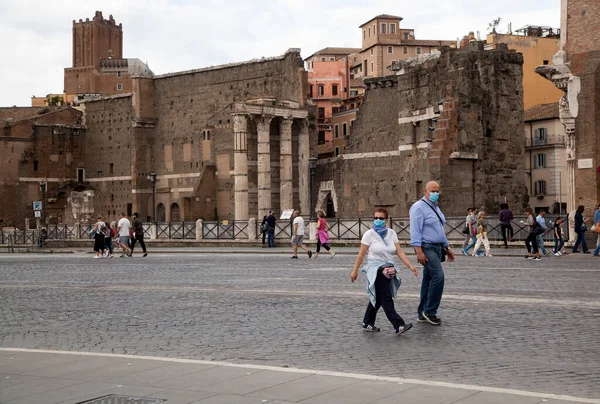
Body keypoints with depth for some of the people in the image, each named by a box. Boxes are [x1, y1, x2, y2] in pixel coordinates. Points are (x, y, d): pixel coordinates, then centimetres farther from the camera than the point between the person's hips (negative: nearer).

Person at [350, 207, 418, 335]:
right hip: (375, 269, -5)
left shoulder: (392, 234, 5)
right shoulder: (369, 234, -7)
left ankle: (367, 324, 26)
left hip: (388, 269, 5)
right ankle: (399, 326, -16)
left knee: (377, 298, 13)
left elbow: (399, 252, 1)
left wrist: (411, 266, -9)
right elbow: (361, 254, -4)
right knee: (386, 299, -11)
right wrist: (355, 271, -3)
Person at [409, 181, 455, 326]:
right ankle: (430, 311, -10)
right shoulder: (419, 207, -10)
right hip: (427, 248, -9)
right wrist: (419, 251, -24)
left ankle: (422, 314, 15)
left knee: (428, 280, 10)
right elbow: (415, 231, -17)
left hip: (437, 248, 9)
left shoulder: (435, 208, 19)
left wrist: (447, 248, 26)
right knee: (438, 276, -18)